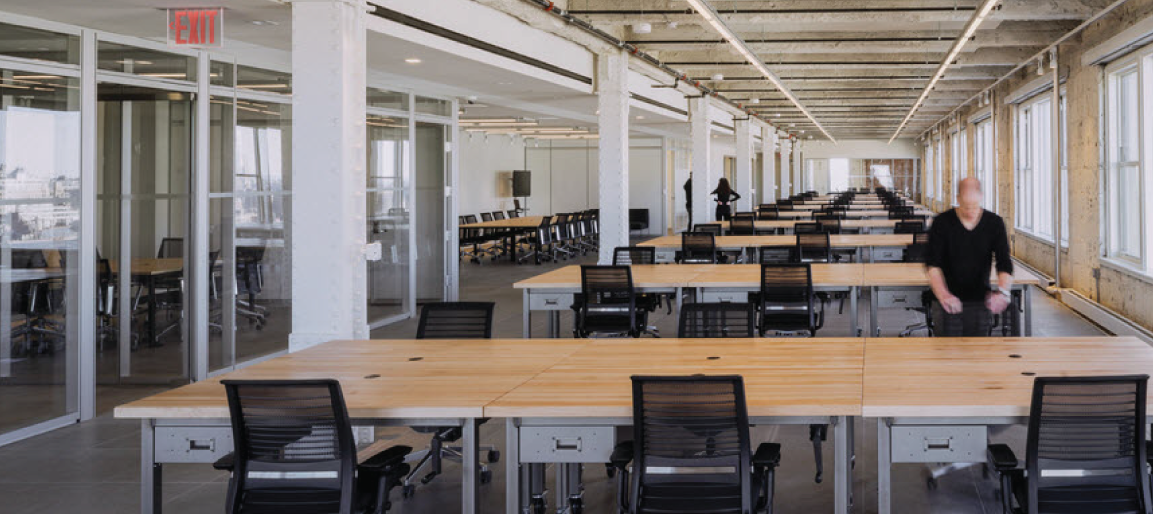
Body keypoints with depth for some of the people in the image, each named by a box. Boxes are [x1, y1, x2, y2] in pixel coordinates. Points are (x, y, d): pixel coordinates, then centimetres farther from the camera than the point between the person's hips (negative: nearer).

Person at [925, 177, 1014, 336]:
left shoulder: (994, 223, -2)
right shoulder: (942, 223, -7)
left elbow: (1005, 264, -9)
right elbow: (932, 264, -15)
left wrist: (1003, 291, -30)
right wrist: (943, 294, -34)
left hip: (979, 304, 2)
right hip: (948, 302, -2)